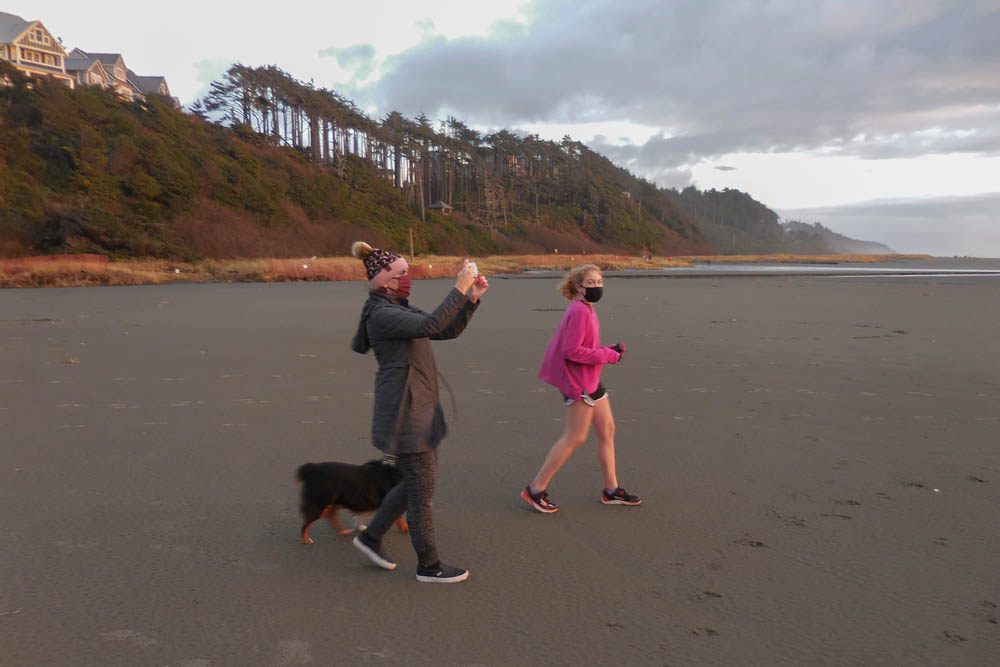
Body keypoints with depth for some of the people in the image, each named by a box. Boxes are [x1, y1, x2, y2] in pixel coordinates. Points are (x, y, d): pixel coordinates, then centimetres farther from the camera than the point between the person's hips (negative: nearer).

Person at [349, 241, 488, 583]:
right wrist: (459, 288, -27)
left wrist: (472, 298, 1)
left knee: (418, 481, 19)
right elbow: (431, 325, -32)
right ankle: (429, 566, 19)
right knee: (422, 487, 2)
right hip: (404, 414, -10)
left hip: (419, 410, 10)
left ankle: (370, 536, 34)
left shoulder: (401, 309, 13)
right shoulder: (382, 315, -17)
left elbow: (448, 331, 12)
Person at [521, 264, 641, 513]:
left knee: (607, 430, 13)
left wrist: (610, 350, 3)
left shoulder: (586, 310, 13)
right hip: (579, 382, -10)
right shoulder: (579, 311, -18)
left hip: (591, 380, 10)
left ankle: (611, 490, 24)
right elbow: (572, 351, -24)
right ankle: (536, 490, 5)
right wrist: (608, 356, -17)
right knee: (575, 437, -4)